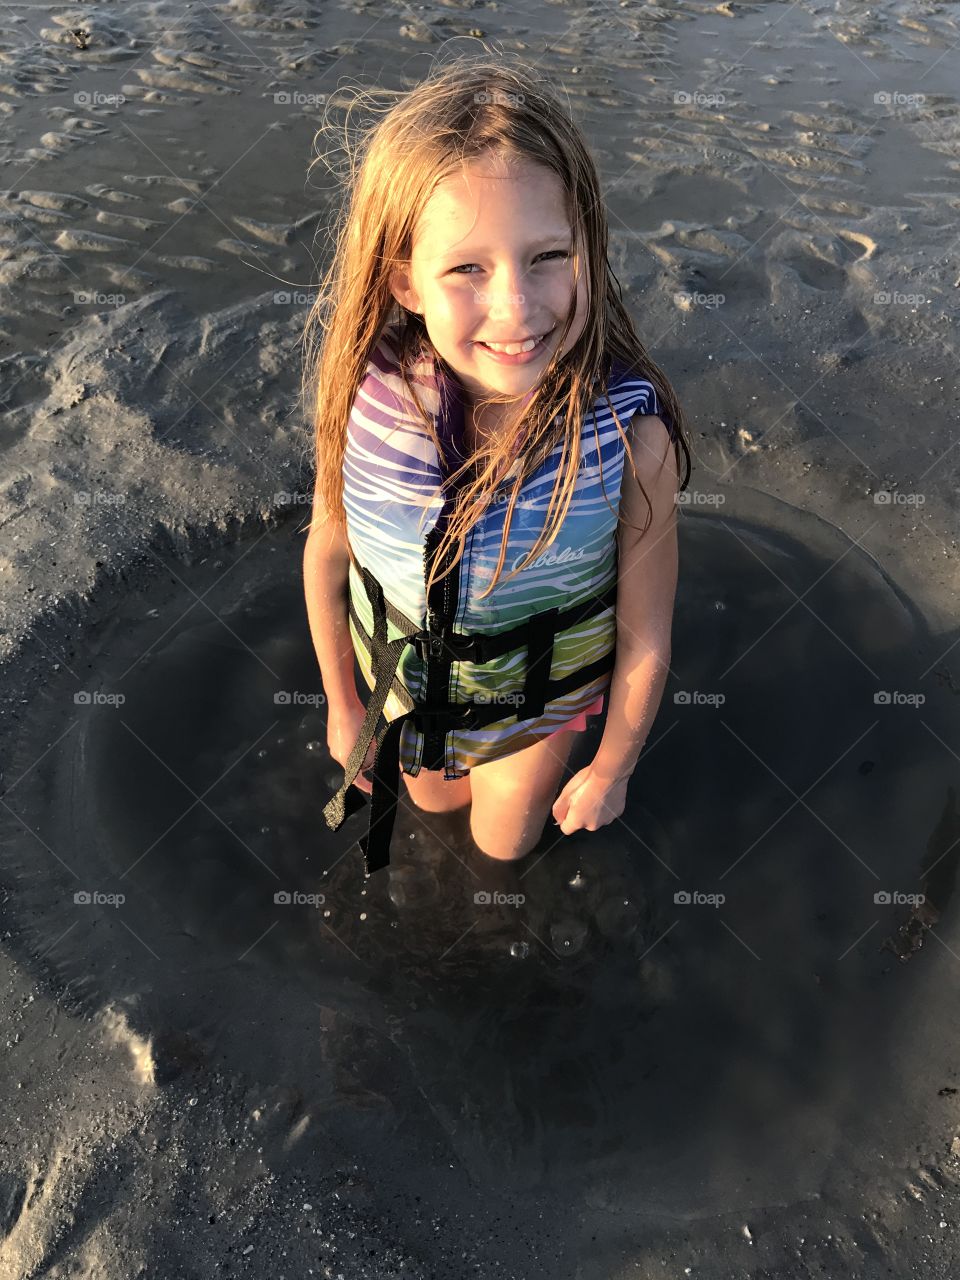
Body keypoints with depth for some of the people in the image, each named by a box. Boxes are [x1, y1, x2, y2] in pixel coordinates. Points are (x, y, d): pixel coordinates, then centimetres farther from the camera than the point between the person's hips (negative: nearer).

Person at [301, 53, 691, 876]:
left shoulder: (632, 436, -35)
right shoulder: (363, 395, -30)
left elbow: (646, 638, -20)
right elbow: (327, 553, -11)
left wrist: (612, 769, -5)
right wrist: (342, 705, 2)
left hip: (538, 693, -1)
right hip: (406, 677, 2)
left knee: (504, 842, 29)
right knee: (433, 799, 32)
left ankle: (531, 784, 64)